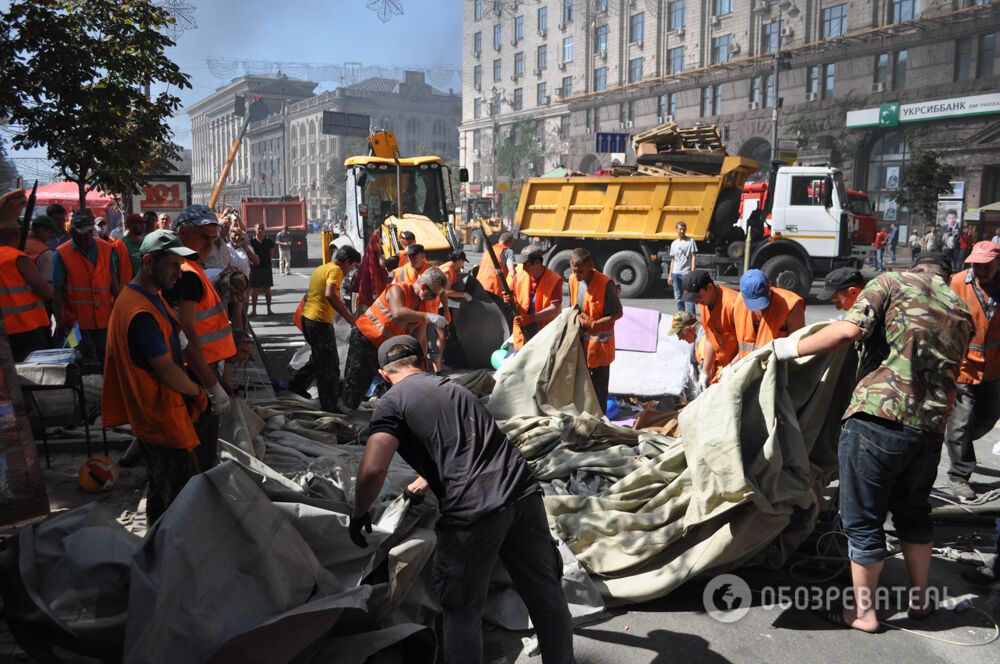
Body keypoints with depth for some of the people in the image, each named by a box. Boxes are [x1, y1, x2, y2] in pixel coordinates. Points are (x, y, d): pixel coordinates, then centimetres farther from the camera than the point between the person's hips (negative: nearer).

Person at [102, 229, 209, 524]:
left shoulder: (151, 297, 10)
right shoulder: (140, 312, -24)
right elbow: (166, 371, -24)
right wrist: (198, 391, -6)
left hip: (160, 412, 11)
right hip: (161, 417, -11)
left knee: (162, 490, 21)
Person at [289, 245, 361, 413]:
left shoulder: (320, 268, 17)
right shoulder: (335, 270, -11)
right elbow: (330, 295, -27)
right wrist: (347, 315, -24)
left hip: (307, 317, 9)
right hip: (320, 322, -9)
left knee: (319, 358, 27)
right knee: (330, 365, -1)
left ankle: (298, 383, 33)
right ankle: (329, 406, 3)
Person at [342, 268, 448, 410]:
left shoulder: (424, 306, -3)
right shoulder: (398, 290, -22)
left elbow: (420, 340, 0)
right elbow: (398, 313, -45)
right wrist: (428, 316, -50)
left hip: (387, 348, 6)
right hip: (364, 339, -6)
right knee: (355, 383, -1)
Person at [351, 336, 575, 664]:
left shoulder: (392, 402, 5)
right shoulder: (454, 387, 27)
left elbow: (373, 470, -11)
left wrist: (359, 514, 8)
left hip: (472, 509, -6)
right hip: (523, 492, 7)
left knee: (461, 612, 12)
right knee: (546, 593, 20)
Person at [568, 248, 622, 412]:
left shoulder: (605, 283, -20)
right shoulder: (573, 280, 0)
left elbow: (617, 313, -15)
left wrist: (593, 324, -20)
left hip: (599, 342, -6)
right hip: (580, 341, 7)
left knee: (599, 387, 5)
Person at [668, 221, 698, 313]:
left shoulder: (690, 241, -1)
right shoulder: (674, 243, 13)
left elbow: (694, 257, -4)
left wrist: (692, 272, -12)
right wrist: (670, 275, 12)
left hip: (686, 273, -5)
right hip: (675, 273, 5)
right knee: (678, 297, 9)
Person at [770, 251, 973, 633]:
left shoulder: (893, 282, 2)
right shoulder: (961, 312, 18)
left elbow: (850, 330, -14)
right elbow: (949, 372, 20)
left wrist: (792, 348, -7)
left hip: (878, 416, -6)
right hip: (931, 427, 6)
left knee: (863, 519, 6)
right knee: (913, 512, 26)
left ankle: (863, 613, 17)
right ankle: (919, 599, 38)